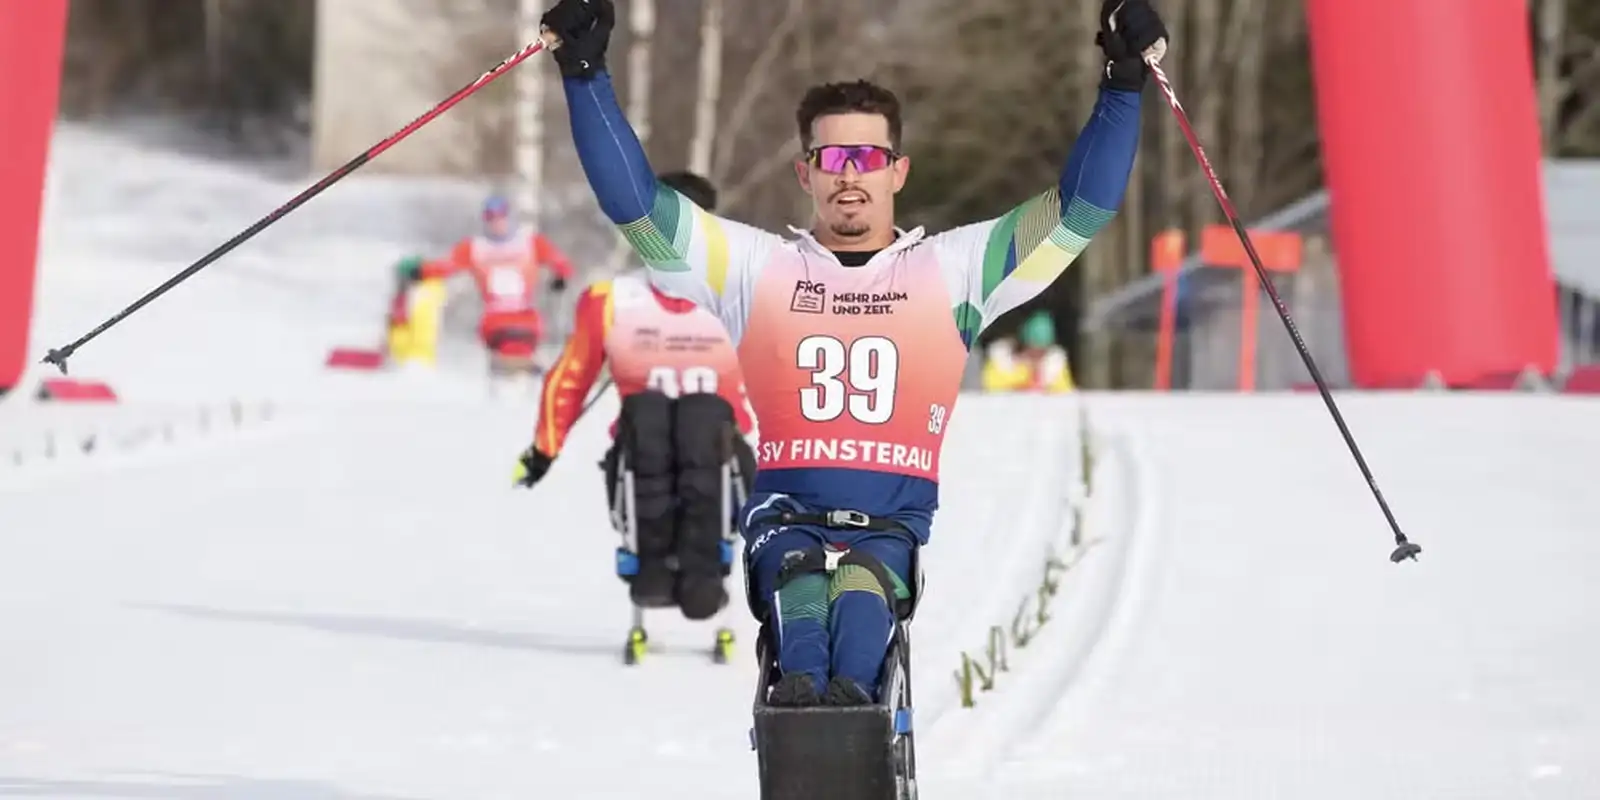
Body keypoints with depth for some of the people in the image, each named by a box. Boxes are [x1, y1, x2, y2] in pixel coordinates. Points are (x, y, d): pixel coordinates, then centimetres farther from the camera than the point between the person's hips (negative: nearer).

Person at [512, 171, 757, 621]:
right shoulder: (611, 302, 4)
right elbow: (570, 379, 15)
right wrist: (544, 450, 15)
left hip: (717, 459, 0)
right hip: (640, 469, 0)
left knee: (707, 417, -36)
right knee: (643, 412, -35)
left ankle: (701, 574, -44)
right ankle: (652, 566, -36)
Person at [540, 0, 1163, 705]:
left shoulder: (952, 269, 17)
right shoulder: (758, 267, 17)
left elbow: (1080, 207, 13)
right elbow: (635, 203, 11)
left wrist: (1122, 84, 4)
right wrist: (585, 74, 4)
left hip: (896, 522, 0)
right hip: (787, 515, 1)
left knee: (863, 583, -35)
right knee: (795, 572, -35)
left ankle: (851, 693, -61)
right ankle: (801, 687, -60)